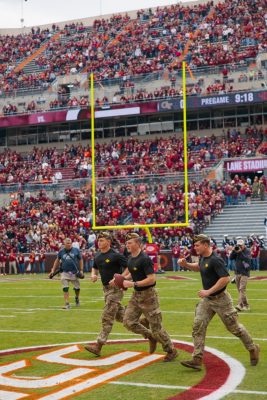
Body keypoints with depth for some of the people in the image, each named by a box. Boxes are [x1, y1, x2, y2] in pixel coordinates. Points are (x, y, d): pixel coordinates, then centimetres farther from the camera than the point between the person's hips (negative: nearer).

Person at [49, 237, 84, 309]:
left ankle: (77, 298, 38)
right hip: (65, 273, 1)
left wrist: (81, 270, -1)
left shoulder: (76, 250, 0)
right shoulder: (61, 251, 4)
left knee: (77, 288, 7)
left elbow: (80, 260, 6)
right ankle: (67, 304, -2)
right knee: (65, 289, -6)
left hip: (75, 273, -1)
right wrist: (53, 270, 14)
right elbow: (57, 260, 17)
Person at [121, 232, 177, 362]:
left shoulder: (144, 259, -20)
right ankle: (150, 336, 23)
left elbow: (152, 279, -26)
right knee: (128, 322, 3)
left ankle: (171, 351, 16)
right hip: (136, 294, 8)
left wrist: (133, 284, -26)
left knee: (156, 326, -1)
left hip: (148, 295, -8)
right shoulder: (130, 258, 7)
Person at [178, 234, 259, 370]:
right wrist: (186, 264, 7)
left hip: (220, 299, -8)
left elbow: (225, 278, -30)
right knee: (198, 326, -3)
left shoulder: (215, 260, -24)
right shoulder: (203, 257, 4)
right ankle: (197, 360, -5)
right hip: (207, 300, 8)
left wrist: (208, 291, -28)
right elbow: (198, 267, 26)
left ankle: (253, 349, 28)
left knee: (234, 327, 6)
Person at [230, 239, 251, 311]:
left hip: (244, 273, -6)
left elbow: (247, 259, -19)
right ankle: (246, 305, 19)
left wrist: (240, 252, -23)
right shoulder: (236, 251, 10)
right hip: (237, 272, 6)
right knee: (240, 290, 9)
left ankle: (240, 305, -25)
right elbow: (231, 257, 1)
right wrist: (233, 251, -12)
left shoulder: (247, 251, -4)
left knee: (242, 289, -16)